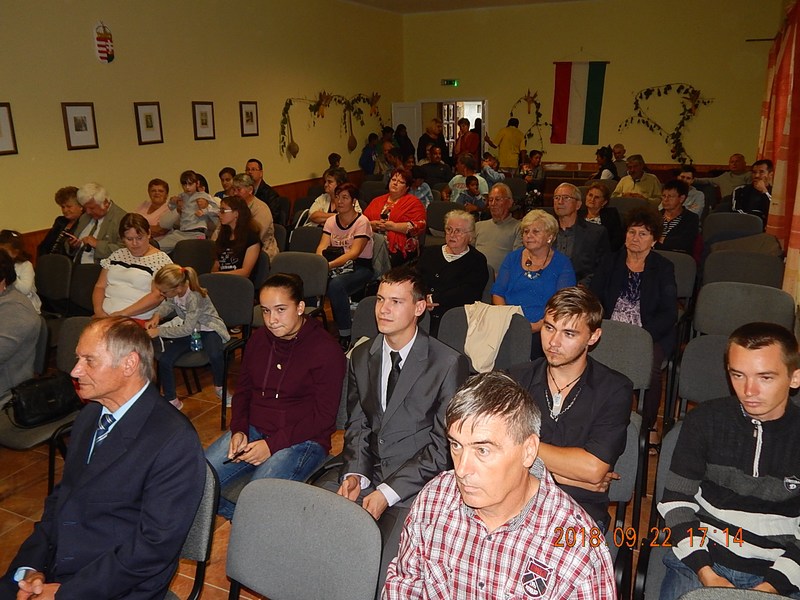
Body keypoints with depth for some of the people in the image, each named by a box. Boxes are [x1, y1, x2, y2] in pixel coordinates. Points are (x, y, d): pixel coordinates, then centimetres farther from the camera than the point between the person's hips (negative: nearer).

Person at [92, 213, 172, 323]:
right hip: (105, 315, 5)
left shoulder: (161, 259, 0)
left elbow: (157, 296, -11)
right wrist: (98, 310, -2)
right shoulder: (117, 255, 20)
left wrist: (123, 313, -15)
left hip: (138, 318, -5)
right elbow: (100, 286, 19)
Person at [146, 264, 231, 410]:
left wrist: (159, 331, -28)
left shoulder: (194, 297, -32)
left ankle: (219, 388, -4)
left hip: (207, 329, -6)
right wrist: (157, 315, -8)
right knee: (164, 360, -15)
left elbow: (187, 329, -30)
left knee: (215, 355, -37)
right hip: (187, 330, 6)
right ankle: (172, 401, 4)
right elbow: (168, 305, 13)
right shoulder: (173, 292, -11)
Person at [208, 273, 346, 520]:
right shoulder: (258, 339, 8)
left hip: (301, 440, -6)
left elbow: (324, 416, -13)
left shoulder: (327, 350, -12)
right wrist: (238, 430, -1)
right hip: (252, 431, 7)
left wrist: (272, 444, -17)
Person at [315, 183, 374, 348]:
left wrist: (330, 265, -33)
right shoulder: (331, 221, 12)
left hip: (360, 268, -5)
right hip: (337, 266, 5)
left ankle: (345, 335, -22)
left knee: (336, 285, -37)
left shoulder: (362, 222, -6)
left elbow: (354, 252, -19)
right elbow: (322, 246, -1)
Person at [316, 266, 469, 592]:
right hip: (366, 469, 5)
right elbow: (358, 424, 12)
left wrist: (388, 492, -16)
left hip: (415, 482, -5)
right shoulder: (361, 356, 8)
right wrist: (354, 473, -7)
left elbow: (443, 445, -11)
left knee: (378, 573, -24)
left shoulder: (450, 364, -11)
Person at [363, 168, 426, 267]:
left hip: (399, 250, -3)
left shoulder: (413, 202, 9)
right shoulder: (377, 201, 24)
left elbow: (419, 226, -3)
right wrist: (372, 225, -2)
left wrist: (394, 226, -8)